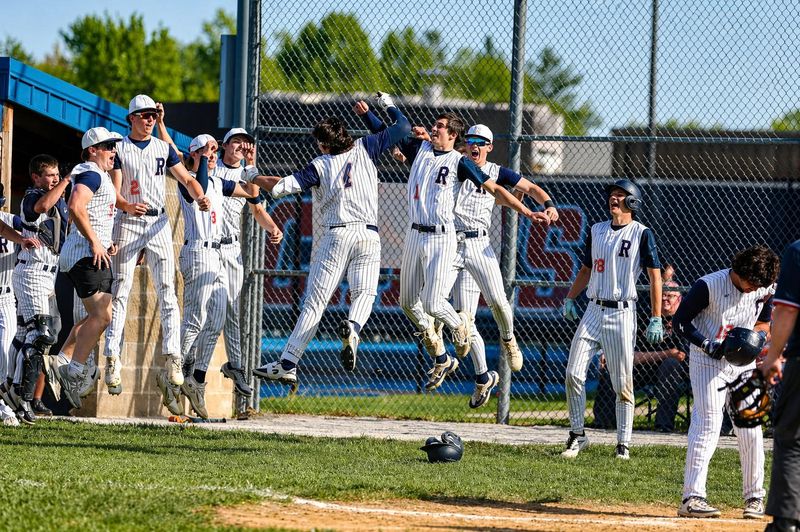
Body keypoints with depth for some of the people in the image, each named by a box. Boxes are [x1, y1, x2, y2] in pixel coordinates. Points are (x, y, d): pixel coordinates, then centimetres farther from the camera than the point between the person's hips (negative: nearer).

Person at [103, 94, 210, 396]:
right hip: (127, 223, -3)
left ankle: (172, 355, -7)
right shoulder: (120, 148, 2)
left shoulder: (163, 148, 12)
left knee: (167, 291, -4)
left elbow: (187, 179, 8)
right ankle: (112, 358, -5)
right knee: (120, 292, -5)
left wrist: (200, 196, -15)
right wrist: (128, 206, -29)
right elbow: (114, 191, -7)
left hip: (158, 224, 3)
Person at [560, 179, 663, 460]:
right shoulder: (597, 231, 13)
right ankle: (577, 434, 8)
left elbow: (655, 276, -5)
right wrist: (569, 299, 10)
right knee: (573, 373, -3)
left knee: (622, 383, -2)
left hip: (622, 313, -5)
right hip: (594, 310, 5)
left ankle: (623, 444, 5)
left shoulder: (642, 233, -4)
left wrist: (656, 319, -11)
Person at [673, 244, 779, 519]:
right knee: (707, 424, -14)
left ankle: (754, 497, 15)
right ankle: (692, 497, -16)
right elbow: (680, 321, -10)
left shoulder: (765, 288, -4)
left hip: (745, 364, 4)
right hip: (708, 362, -4)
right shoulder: (709, 286, -18)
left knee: (750, 429, 3)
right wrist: (708, 345, -21)